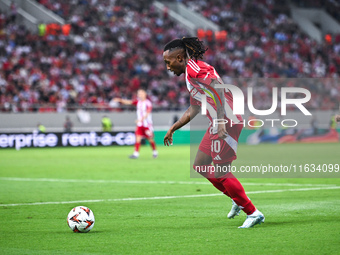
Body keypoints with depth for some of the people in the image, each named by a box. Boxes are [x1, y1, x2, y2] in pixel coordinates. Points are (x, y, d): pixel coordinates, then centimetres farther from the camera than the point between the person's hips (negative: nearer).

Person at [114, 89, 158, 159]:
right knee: (138, 138, -8)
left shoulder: (148, 103, -12)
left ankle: (155, 152, 27)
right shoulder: (138, 102, 6)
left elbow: (147, 114, -21)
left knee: (150, 139, 6)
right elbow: (129, 102, 0)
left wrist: (141, 119, -36)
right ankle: (136, 153, -11)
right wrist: (120, 100, -13)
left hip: (147, 124, -4)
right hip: (140, 124, 4)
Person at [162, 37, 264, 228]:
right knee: (200, 166, 17)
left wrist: (220, 121, -32)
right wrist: (173, 129, 36)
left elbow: (219, 88, -25)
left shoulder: (194, 68, -11)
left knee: (220, 173, -8)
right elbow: (194, 109, 31)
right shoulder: (190, 73, 21)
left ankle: (253, 213, -1)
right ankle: (237, 200, 25)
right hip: (218, 125, 10)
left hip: (227, 123, -10)